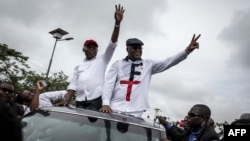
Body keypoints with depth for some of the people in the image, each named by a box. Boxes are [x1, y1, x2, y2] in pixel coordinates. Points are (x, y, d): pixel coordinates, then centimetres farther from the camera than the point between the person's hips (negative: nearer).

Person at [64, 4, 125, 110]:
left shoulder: (102, 59, 13)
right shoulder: (79, 66, 23)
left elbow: (112, 44, 1)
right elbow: (73, 85, 17)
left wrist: (117, 23, -10)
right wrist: (66, 102, 5)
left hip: (96, 100, -3)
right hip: (80, 101, 4)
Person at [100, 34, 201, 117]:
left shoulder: (148, 64, 11)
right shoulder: (117, 64, 8)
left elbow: (167, 63, 1)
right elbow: (108, 83, 1)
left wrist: (187, 50, -11)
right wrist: (105, 103, -14)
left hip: (135, 112, 1)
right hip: (115, 109, 0)